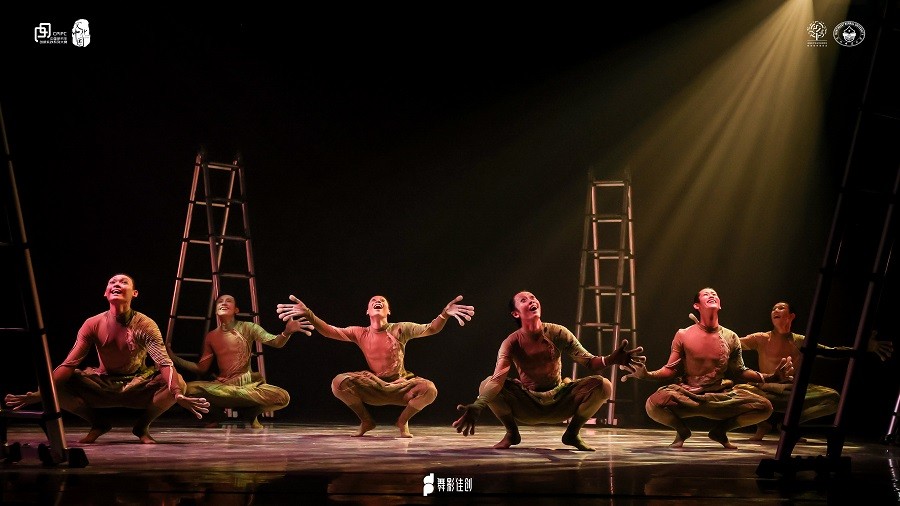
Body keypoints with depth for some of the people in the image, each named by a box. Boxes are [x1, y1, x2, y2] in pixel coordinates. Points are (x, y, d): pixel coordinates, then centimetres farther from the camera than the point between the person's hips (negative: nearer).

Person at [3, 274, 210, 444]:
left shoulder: (145, 325, -17)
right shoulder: (93, 324, -11)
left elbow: (165, 363, -28)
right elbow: (69, 364, -16)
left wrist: (178, 394, -49)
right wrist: (40, 394, -33)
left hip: (138, 388, -1)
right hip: (103, 387, 2)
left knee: (178, 382, -31)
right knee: (59, 386, -25)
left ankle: (142, 426, -2)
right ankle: (98, 424, 4)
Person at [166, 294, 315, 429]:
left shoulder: (247, 328, 1)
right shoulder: (211, 337, 8)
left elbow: (276, 343, -12)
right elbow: (201, 369, 11)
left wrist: (287, 332, -35)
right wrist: (174, 358, 2)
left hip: (248, 384, -2)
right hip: (220, 386, 2)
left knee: (283, 397, -29)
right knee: (188, 390, -26)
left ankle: (253, 413, 3)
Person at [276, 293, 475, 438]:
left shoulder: (400, 329, -6)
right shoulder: (360, 334, -1)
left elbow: (430, 329, -14)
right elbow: (330, 331, -8)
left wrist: (445, 314, -36)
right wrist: (308, 314, -25)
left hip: (399, 386, -1)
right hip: (373, 388, 1)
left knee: (429, 390, -32)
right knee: (339, 383, -26)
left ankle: (403, 421, 1)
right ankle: (366, 421, 0)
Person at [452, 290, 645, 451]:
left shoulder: (558, 333, -10)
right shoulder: (511, 343, -15)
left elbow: (589, 361, -14)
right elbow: (498, 379, -29)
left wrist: (611, 359, -39)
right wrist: (477, 407, -48)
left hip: (560, 402, 1)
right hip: (527, 407, -1)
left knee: (602, 385, -23)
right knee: (486, 385, -28)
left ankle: (572, 433, 1)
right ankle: (512, 433, 0)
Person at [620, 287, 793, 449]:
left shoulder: (730, 338, 5)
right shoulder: (683, 335, -1)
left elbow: (739, 372, 12)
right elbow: (671, 370, 2)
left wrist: (772, 377, 2)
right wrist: (647, 375, -18)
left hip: (721, 397, 3)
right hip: (687, 395, -2)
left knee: (764, 407, -20)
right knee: (654, 404, -35)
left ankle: (720, 430, 7)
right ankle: (682, 430, 2)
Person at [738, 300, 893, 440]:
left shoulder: (800, 342, 8)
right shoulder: (761, 339, 4)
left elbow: (831, 352, 3)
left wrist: (865, 347, -7)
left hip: (793, 393, 2)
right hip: (767, 391, -2)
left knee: (833, 397, -23)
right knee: (742, 390, -36)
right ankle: (763, 423, -11)